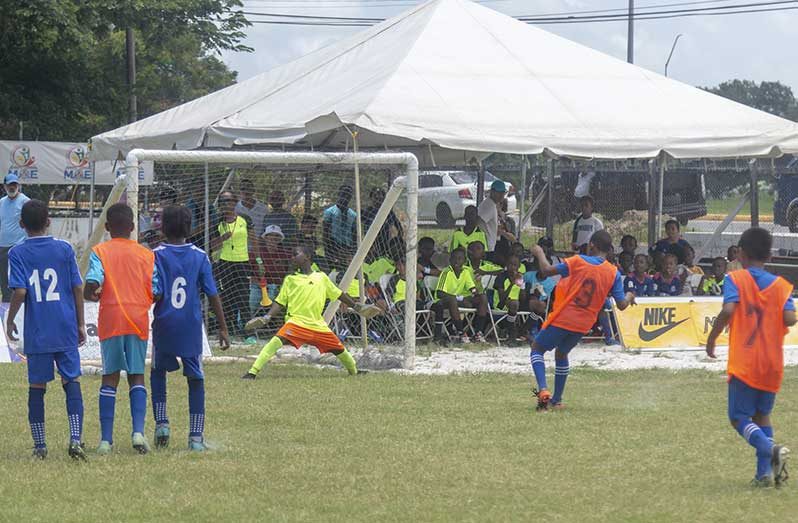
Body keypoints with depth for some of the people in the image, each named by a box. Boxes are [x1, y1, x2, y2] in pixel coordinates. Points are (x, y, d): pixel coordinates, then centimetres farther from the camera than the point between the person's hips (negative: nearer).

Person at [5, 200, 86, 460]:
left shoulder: (17, 253, -3)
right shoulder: (64, 249, 2)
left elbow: (20, 291, -12)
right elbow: (78, 288, 2)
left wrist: (10, 320, 3)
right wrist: (80, 324, 11)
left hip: (37, 332, -1)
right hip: (66, 331, 1)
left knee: (36, 386, 7)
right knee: (72, 382, 2)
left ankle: (39, 445, 10)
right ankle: (75, 439, -13)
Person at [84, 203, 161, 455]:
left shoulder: (100, 251, 0)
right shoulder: (147, 254, 6)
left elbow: (91, 286, -14)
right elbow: (157, 293, 2)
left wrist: (93, 295, 8)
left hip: (110, 320, -1)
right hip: (139, 320, 1)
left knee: (110, 377, 7)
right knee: (136, 376, 8)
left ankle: (106, 439, 4)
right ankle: (138, 431, -11)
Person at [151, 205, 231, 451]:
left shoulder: (156, 255, -4)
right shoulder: (200, 256, 1)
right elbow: (213, 295, 0)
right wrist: (223, 328, 5)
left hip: (164, 324, -1)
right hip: (192, 327, 1)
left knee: (158, 371, 21)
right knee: (196, 378, 6)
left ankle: (162, 423, 8)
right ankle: (196, 436, 1)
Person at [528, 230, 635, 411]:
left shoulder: (578, 261, -11)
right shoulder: (614, 273, -2)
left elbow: (547, 270, -9)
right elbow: (622, 305, -1)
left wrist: (540, 253, 10)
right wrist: (630, 297, 22)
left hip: (562, 318, -4)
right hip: (584, 325, 4)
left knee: (537, 349, 12)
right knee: (562, 354, 28)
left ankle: (543, 390, -12)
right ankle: (557, 400, 28)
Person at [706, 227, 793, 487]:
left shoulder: (736, 279, -5)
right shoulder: (781, 285, 4)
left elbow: (728, 310, -20)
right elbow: (789, 318, -9)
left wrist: (712, 338, -8)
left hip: (744, 364, -4)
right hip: (773, 365, 4)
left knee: (739, 417, 2)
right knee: (762, 415, 18)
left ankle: (771, 450, -24)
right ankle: (765, 472, 8)